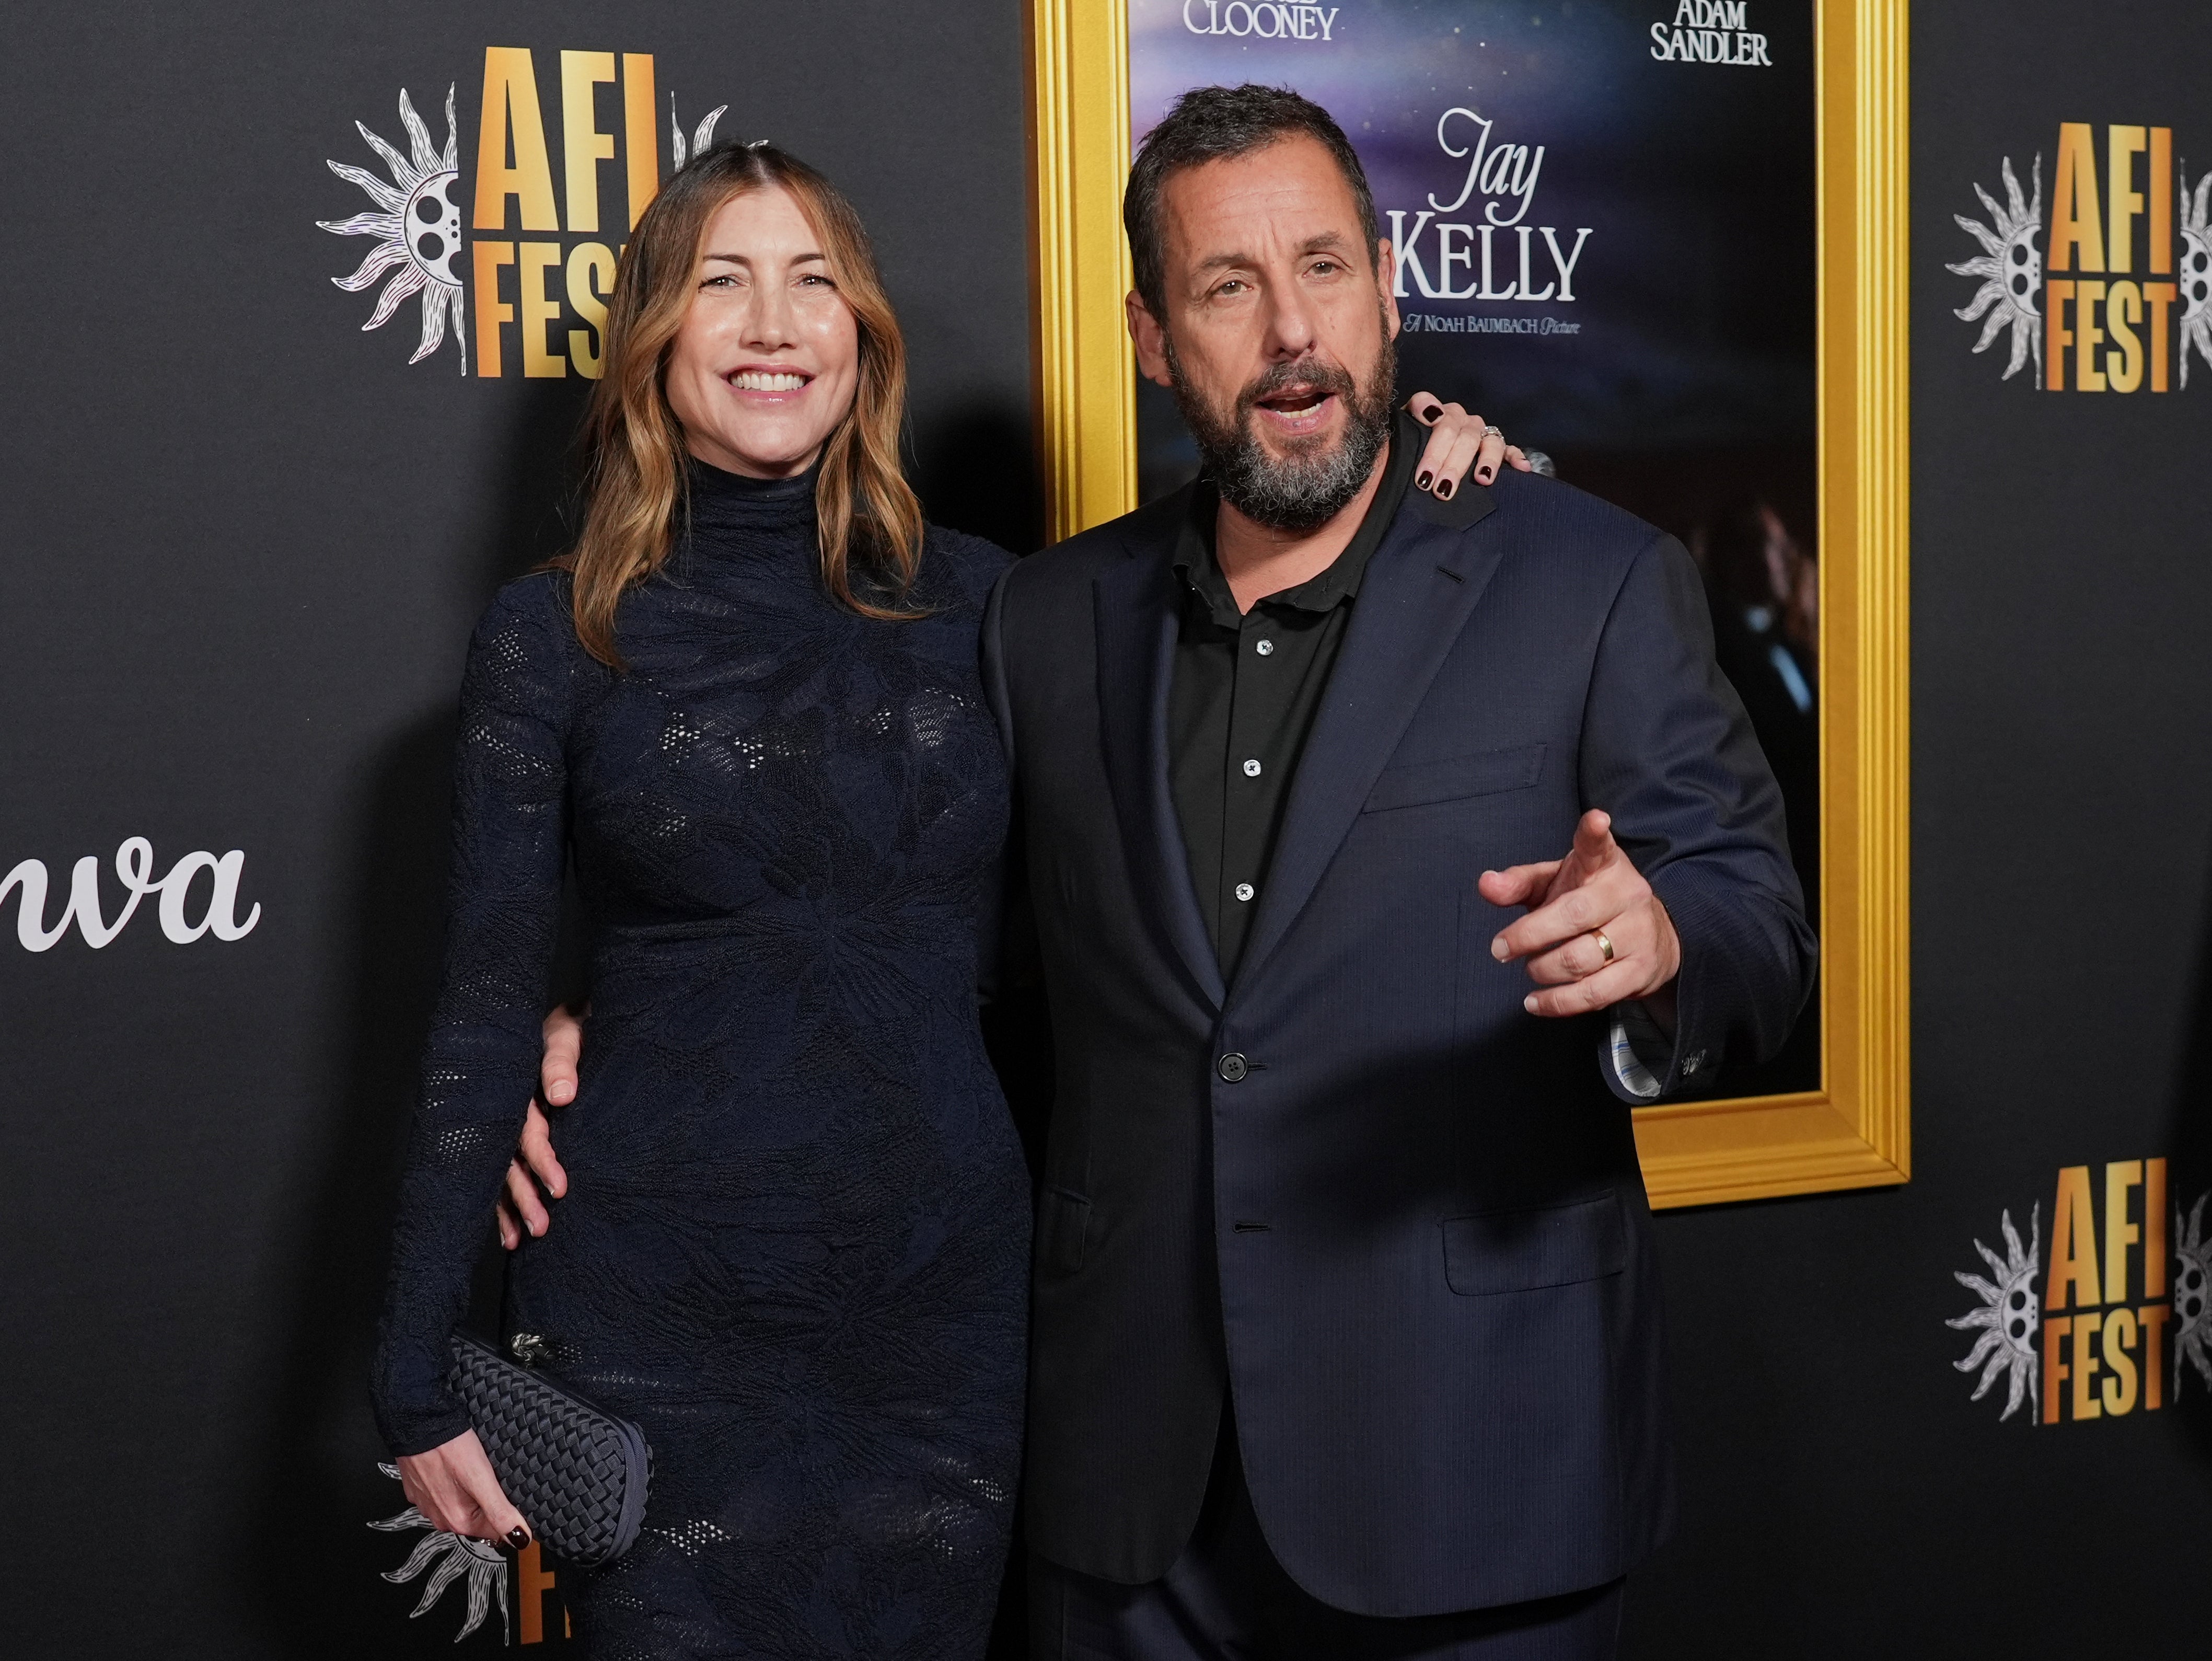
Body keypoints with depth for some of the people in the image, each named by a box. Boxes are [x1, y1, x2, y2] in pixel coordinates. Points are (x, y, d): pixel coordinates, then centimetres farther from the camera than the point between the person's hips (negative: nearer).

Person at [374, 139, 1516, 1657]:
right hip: (662, 1329, -2)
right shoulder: (554, 638, -2)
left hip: (949, 1305, 2)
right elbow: (488, 1013, -1)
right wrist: (418, 1373, -2)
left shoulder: (978, 604, 4)